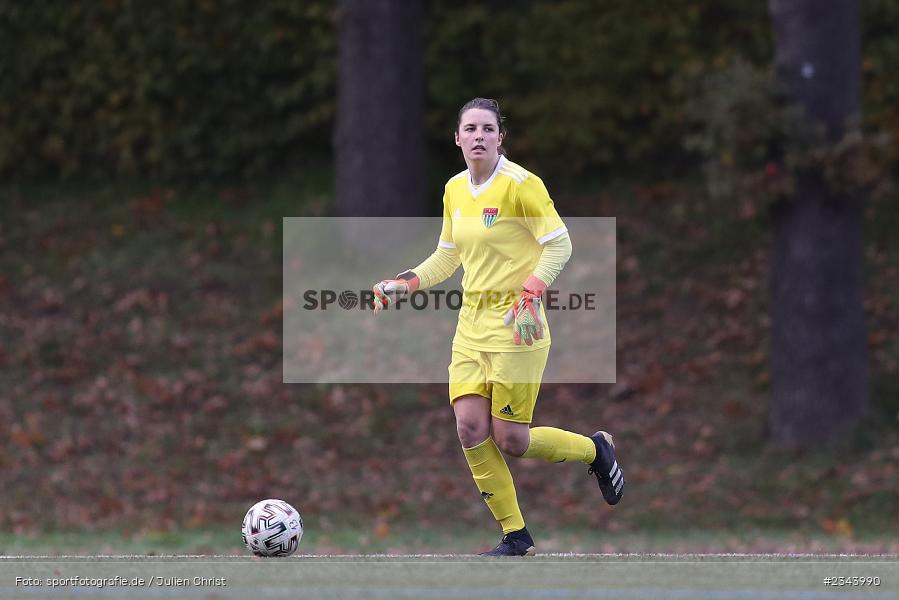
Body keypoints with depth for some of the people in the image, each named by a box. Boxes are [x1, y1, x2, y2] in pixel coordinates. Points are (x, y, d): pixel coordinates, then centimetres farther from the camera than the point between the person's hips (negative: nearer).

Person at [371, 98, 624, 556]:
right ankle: (516, 536, 6)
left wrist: (529, 296, -22)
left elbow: (559, 245, -13)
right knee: (469, 427, -5)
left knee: (510, 440, -6)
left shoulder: (520, 184, -12)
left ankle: (596, 451, 23)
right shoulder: (454, 190, 9)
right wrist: (403, 285, 9)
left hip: (516, 325, -7)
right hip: (472, 323, 7)